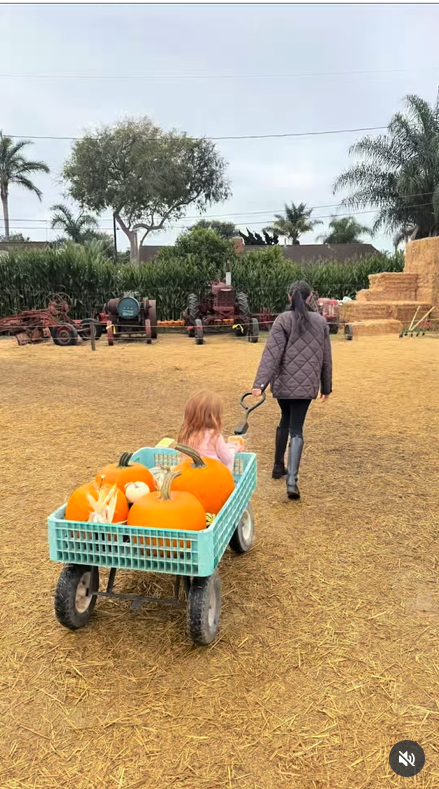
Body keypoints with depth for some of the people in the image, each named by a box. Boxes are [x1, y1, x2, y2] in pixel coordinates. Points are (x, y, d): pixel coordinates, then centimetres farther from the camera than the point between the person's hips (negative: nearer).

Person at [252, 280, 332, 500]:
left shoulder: (283, 320, -6)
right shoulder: (321, 322, 5)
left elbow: (271, 354, -15)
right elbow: (326, 358, 9)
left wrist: (260, 383, -20)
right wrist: (326, 387, 18)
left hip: (283, 383, -1)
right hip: (306, 385, 1)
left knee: (285, 420, 22)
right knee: (296, 429, 0)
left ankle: (279, 467, 33)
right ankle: (292, 481, -14)